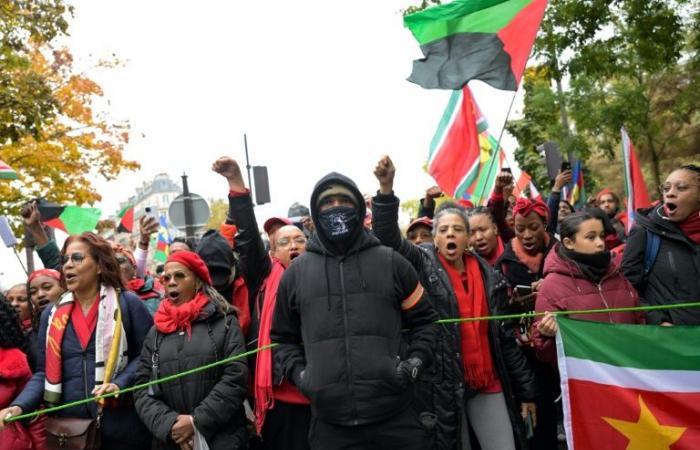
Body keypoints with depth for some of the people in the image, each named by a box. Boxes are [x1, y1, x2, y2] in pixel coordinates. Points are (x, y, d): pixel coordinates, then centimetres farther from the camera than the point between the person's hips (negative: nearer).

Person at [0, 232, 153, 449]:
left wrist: (119, 384, -17)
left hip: (121, 424, -3)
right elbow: (44, 372, 11)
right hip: (69, 426, 4)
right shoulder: (51, 315, 10)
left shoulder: (127, 304, -2)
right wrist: (19, 406, -5)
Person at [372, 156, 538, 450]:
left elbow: (505, 337, 10)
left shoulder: (488, 275, 8)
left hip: (489, 384, 3)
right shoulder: (423, 265, -1)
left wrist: (526, 390, 11)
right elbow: (388, 239, -19)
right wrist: (386, 188, -32)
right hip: (444, 384, -3)